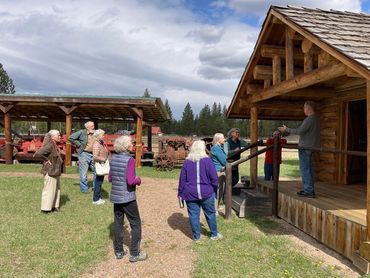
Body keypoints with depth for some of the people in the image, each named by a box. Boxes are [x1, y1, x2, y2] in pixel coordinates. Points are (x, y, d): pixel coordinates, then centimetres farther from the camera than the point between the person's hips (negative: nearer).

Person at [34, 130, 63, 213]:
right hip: (50, 171, -10)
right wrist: (46, 160, -19)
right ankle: (46, 208, 11)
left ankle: (53, 206, 27)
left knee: (56, 189, 16)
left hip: (56, 171, 10)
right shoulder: (49, 145, -19)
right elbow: (37, 154, -29)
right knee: (49, 189, 0)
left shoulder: (55, 145, 10)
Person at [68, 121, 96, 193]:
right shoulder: (82, 132, -6)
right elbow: (70, 138, -7)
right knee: (83, 174, 2)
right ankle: (84, 189, 15)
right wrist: (79, 144, -8)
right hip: (84, 154, -5)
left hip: (93, 155, 5)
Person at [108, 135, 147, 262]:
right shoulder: (129, 159, -18)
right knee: (136, 224, 8)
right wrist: (138, 180, -4)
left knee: (118, 223, 15)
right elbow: (130, 181, -23)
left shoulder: (114, 158, 2)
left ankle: (119, 251, 25)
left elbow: (110, 178, 8)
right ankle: (135, 253, 13)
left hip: (116, 196, 6)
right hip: (128, 197, -6)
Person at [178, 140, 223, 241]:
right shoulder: (207, 160, -8)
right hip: (206, 193, -1)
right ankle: (214, 234, 27)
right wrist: (214, 190, 8)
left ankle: (196, 236, 19)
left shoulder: (187, 162, -1)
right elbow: (214, 178, -7)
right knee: (210, 214, 14)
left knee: (193, 215, 10)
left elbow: (182, 179, 2)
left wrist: (180, 193, 11)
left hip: (190, 194, 1)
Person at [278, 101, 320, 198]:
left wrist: (286, 129, -12)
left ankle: (308, 191, -3)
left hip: (305, 147, -10)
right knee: (309, 169, 14)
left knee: (305, 169, -5)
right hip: (311, 146, 10)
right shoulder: (316, 118, 14)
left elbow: (300, 131, -22)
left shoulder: (309, 119, -17)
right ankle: (310, 190, 21)